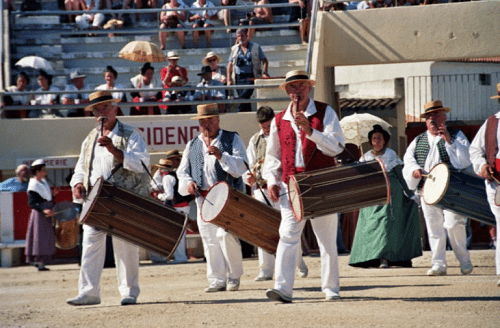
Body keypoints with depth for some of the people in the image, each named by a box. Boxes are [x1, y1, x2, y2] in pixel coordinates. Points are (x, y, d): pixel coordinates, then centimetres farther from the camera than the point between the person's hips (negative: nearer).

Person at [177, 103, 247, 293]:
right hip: (203, 198, 4)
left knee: (226, 234, -17)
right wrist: (188, 183, -6)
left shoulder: (232, 140, 4)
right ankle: (217, 280, 8)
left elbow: (241, 167, -6)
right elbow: (182, 171, 16)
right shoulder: (192, 145, 17)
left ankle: (234, 276, -1)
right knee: (209, 241, 1)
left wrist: (221, 156, -21)